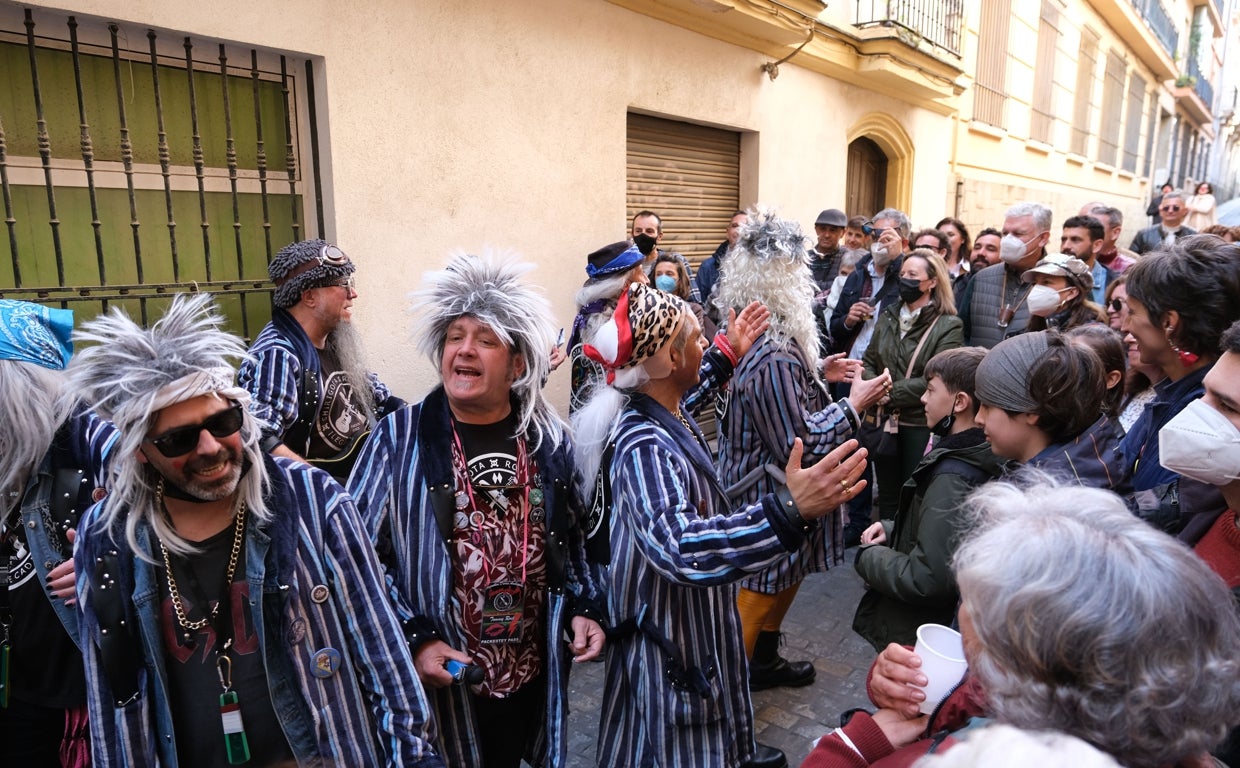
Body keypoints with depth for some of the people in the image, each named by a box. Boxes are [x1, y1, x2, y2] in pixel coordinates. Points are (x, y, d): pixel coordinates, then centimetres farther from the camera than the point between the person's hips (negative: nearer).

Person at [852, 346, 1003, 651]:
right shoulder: (973, 456, 0)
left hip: (915, 637, -9)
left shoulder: (952, 478, -29)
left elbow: (926, 579, -30)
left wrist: (869, 555, -15)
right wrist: (892, 528, 1)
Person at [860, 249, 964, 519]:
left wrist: (891, 393, -17)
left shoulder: (948, 325, -8)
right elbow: (868, 362, 8)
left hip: (921, 424, -5)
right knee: (887, 494, 17)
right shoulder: (888, 316, 9)